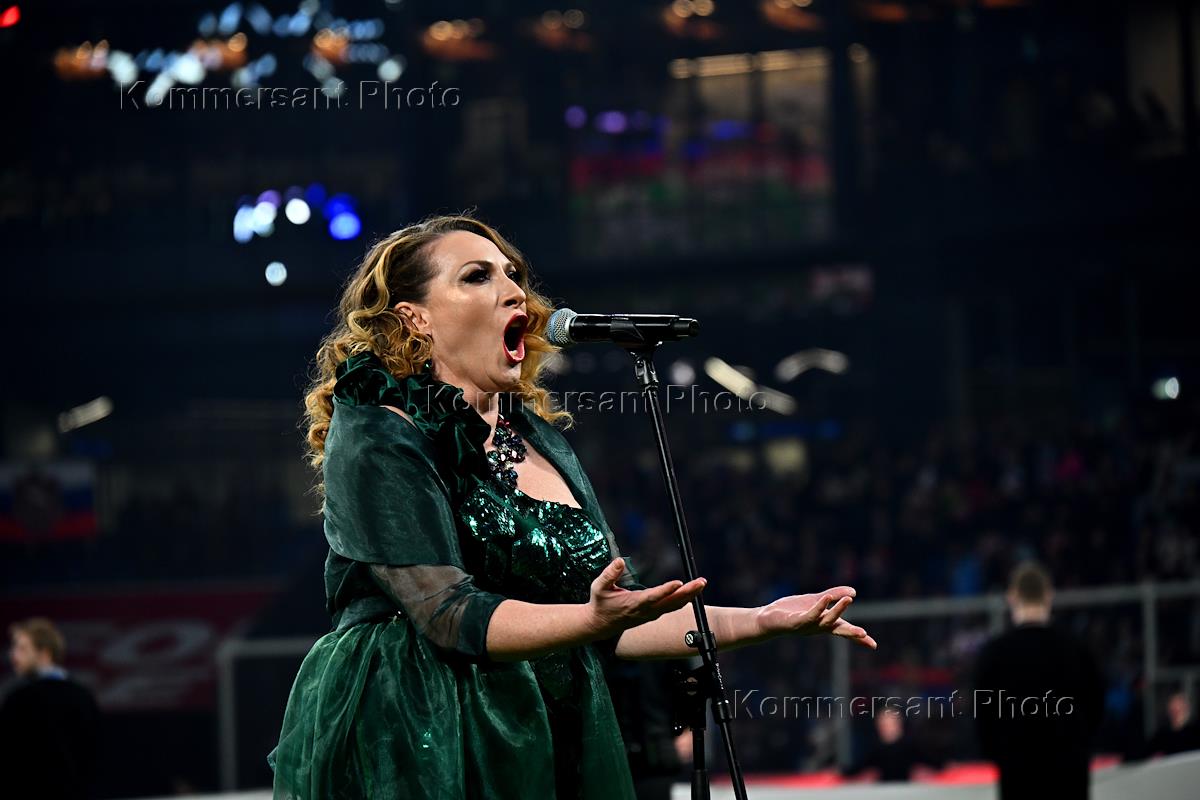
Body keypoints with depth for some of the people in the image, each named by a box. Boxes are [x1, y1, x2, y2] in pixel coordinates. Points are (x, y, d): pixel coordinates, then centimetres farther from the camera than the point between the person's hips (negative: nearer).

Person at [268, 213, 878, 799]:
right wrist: (595, 619, -33)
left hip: (547, 750, 7)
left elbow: (615, 626, 14)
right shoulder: (377, 437, -9)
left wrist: (756, 622, 3)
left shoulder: (540, 439, 14)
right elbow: (450, 617, -20)